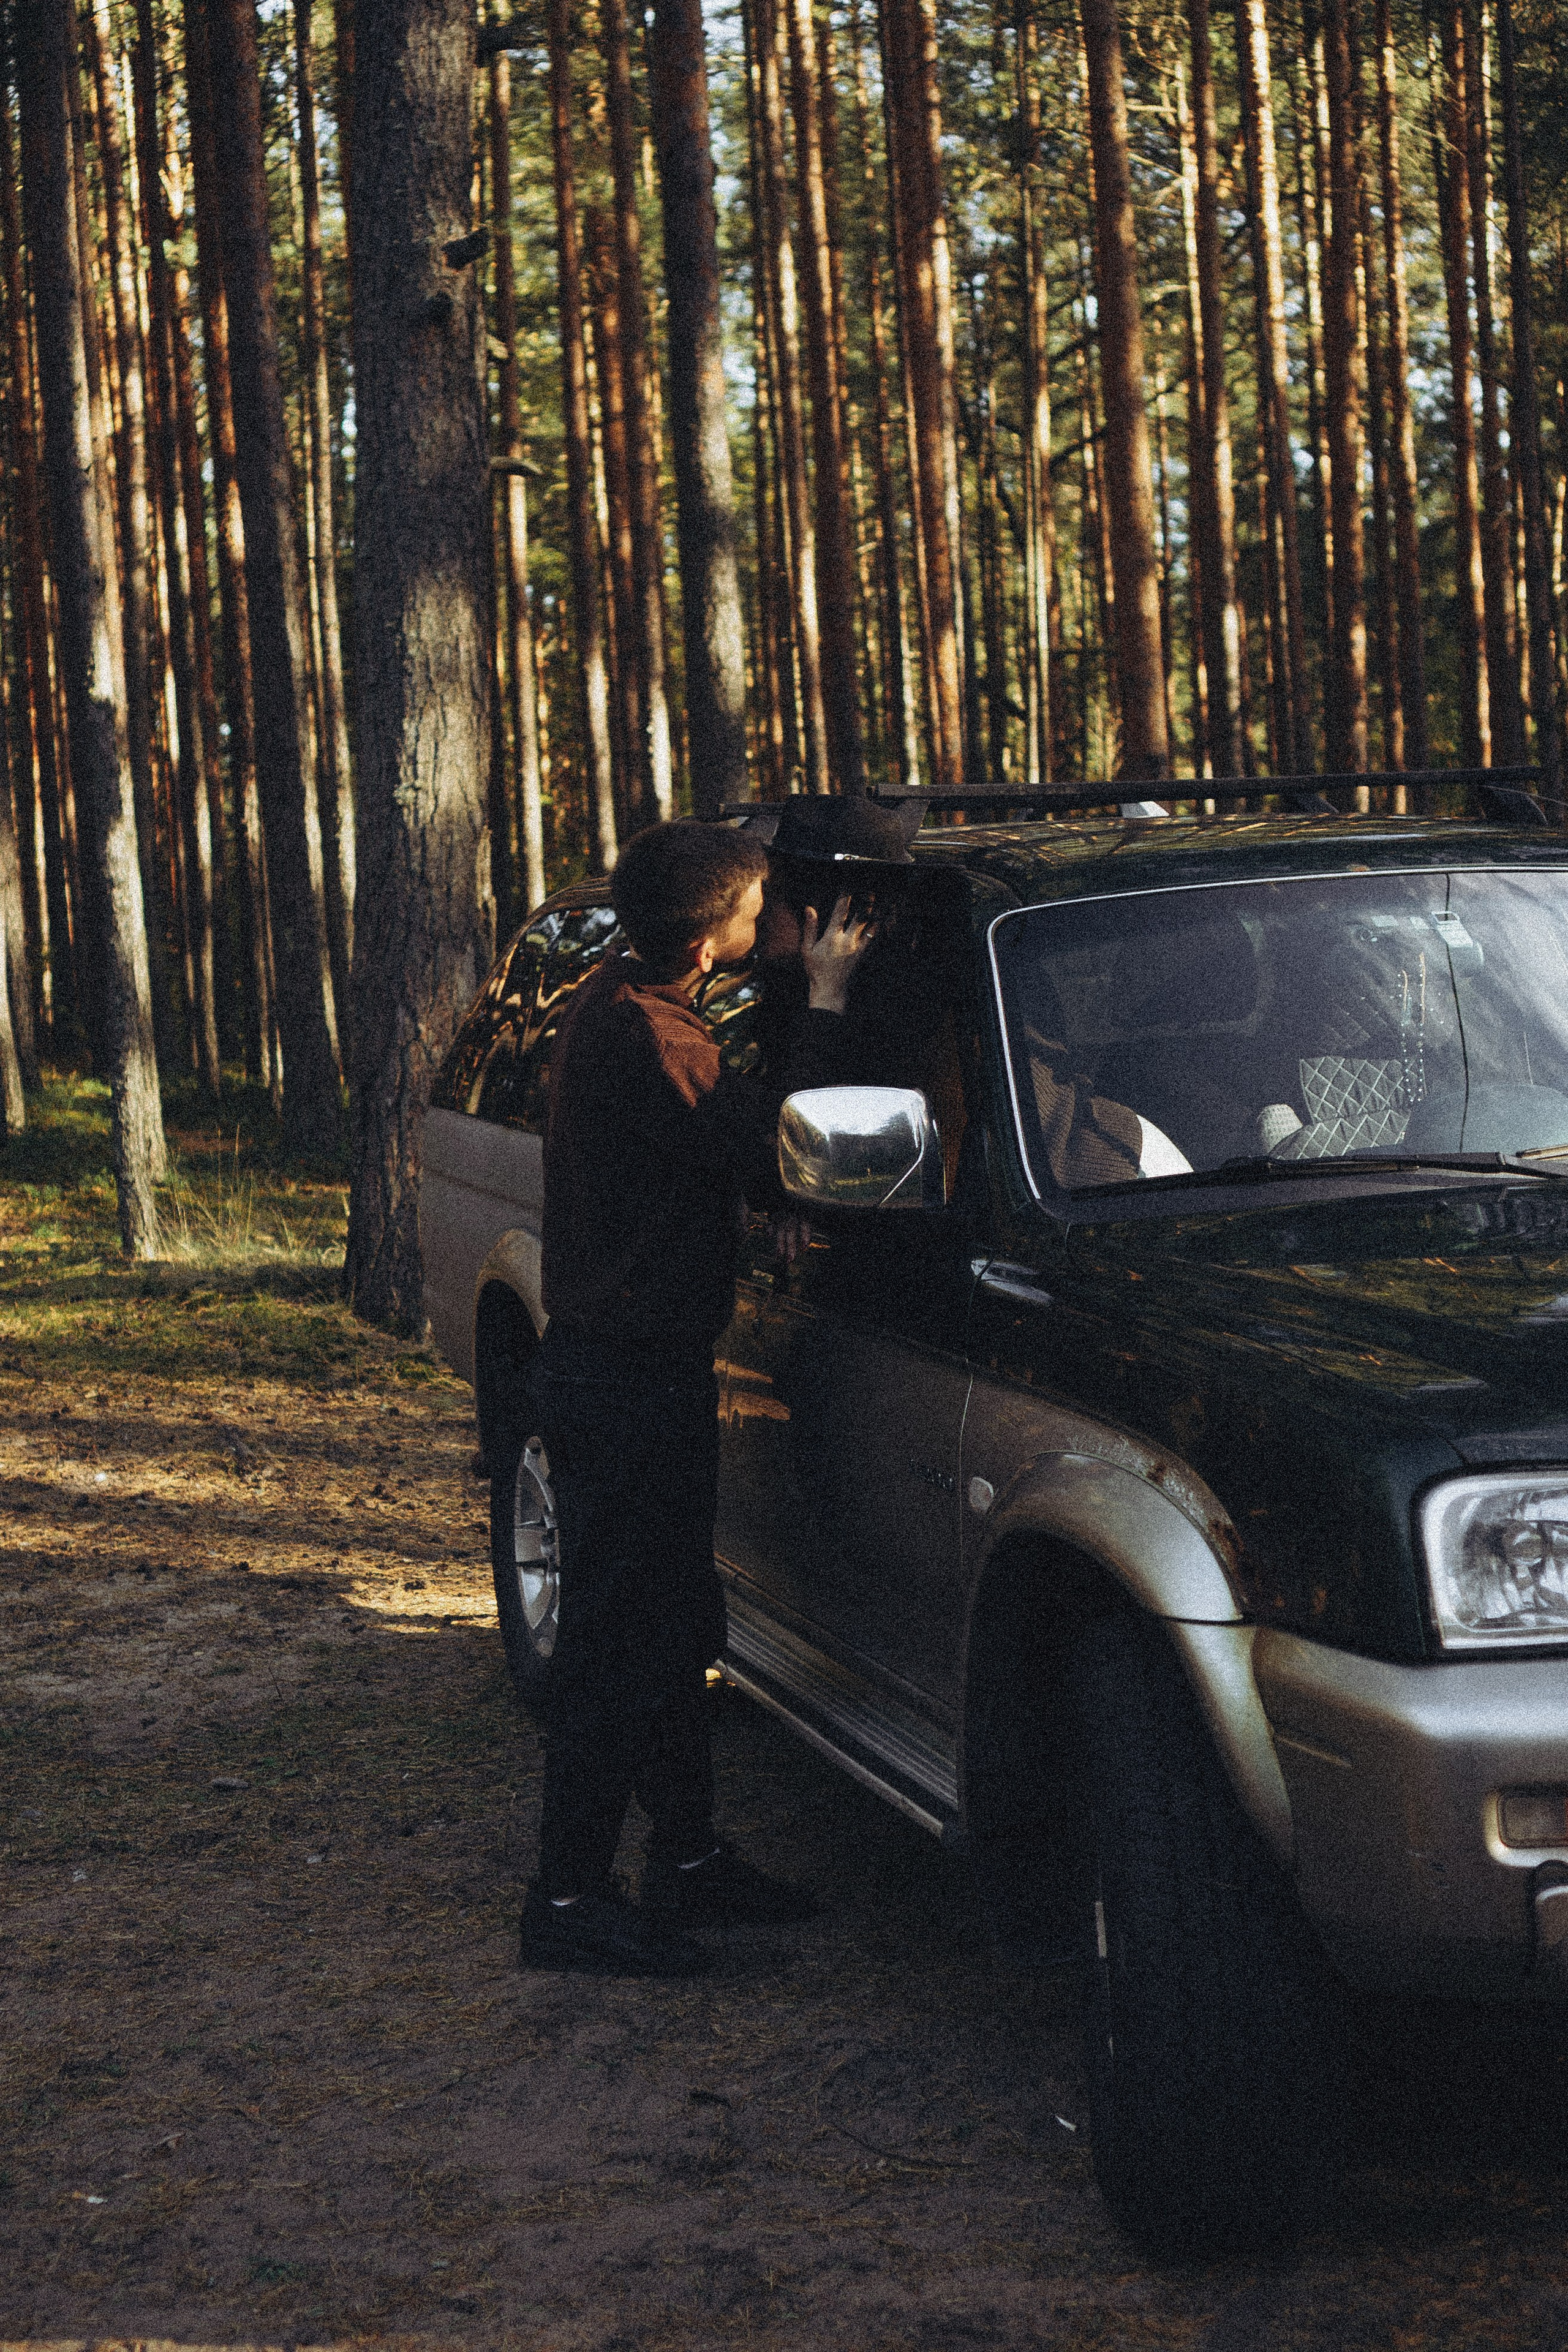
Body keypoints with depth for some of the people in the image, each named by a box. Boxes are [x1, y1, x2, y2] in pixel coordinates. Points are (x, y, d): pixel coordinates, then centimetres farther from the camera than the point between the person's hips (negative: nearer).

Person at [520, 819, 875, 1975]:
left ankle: (689, 1856, 28)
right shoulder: (642, 1036, -23)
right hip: (626, 1378, -10)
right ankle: (570, 1899, 2)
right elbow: (774, 1159, -24)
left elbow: (732, 1126, 19)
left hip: (648, 1367, 10)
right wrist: (826, 1001, -17)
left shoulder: (625, 1002, 9)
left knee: (677, 1625, 18)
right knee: (617, 1641, -4)